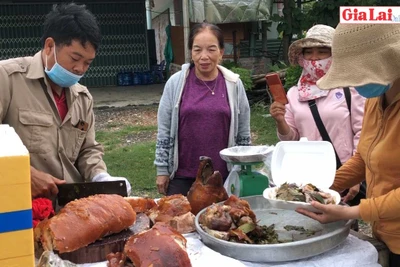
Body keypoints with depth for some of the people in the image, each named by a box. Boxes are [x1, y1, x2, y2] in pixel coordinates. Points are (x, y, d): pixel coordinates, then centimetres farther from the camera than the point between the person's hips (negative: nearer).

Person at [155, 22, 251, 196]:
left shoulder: (233, 84, -1)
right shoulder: (175, 83, -4)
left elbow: (243, 134, 5)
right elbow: (164, 131, 1)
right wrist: (162, 170, 1)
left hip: (223, 176, 1)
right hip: (182, 176, 0)